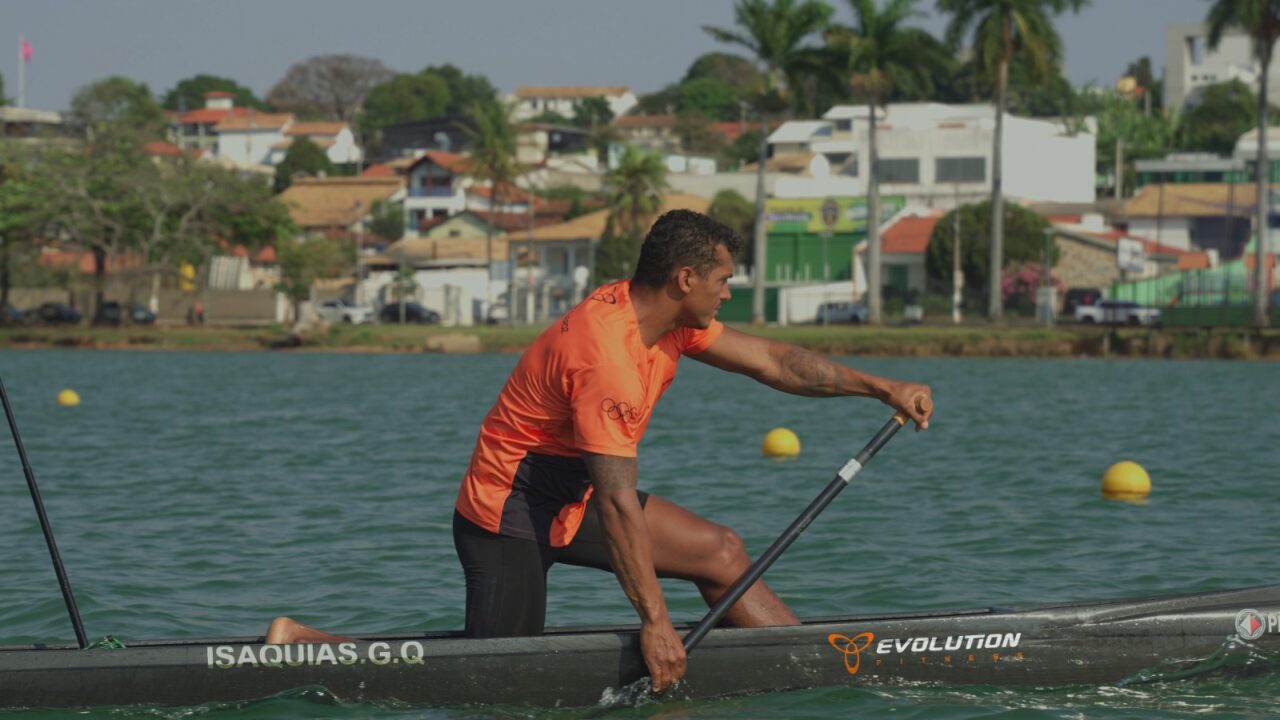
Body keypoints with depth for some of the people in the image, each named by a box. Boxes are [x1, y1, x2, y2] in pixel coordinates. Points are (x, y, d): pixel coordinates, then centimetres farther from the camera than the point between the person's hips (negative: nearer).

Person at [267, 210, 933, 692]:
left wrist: (883, 389, 5)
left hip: (571, 498, 10)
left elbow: (769, 360, 10)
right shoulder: (605, 354, -30)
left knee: (720, 552, 4)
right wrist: (654, 621, -31)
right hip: (508, 517, -10)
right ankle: (302, 643, 0)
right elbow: (618, 501, -32)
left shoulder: (668, 318, 0)